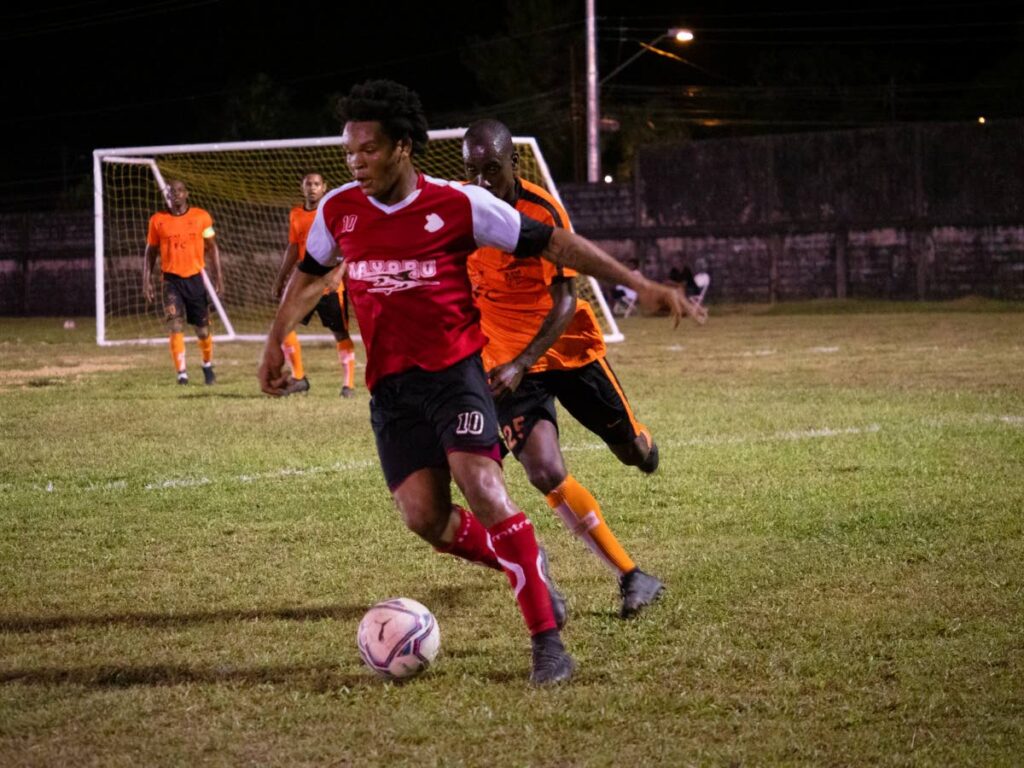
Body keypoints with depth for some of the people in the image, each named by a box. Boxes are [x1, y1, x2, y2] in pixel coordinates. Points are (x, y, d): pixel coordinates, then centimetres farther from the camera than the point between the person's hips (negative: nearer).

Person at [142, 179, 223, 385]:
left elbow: (212, 247, 7)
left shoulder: (201, 217, 0)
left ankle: (207, 366, 33)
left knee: (203, 329, 7)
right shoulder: (157, 220, 1)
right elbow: (150, 252, 8)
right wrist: (146, 281, 2)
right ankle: (182, 373, -12)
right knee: (175, 326, -16)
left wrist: (218, 276, 0)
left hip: (195, 278, 1)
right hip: (172, 279, -1)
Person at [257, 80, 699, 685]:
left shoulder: (457, 204, -7)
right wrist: (276, 343, 15)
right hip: (390, 384, 4)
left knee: (482, 488, -22)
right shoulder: (338, 211, 5)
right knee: (424, 517, -9)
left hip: (455, 368, -4)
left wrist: (640, 284, -5)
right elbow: (309, 277, 24)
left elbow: (550, 243, -2)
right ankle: (526, 567, 20)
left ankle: (547, 640, -16)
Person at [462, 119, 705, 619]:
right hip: (506, 360, 1)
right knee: (545, 473, -19)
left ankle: (641, 445, 58)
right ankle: (632, 578, -6)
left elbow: (566, 302, -22)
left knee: (631, 452, 14)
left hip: (570, 347, -1)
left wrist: (520, 365, -33)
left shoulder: (544, 212, -19)